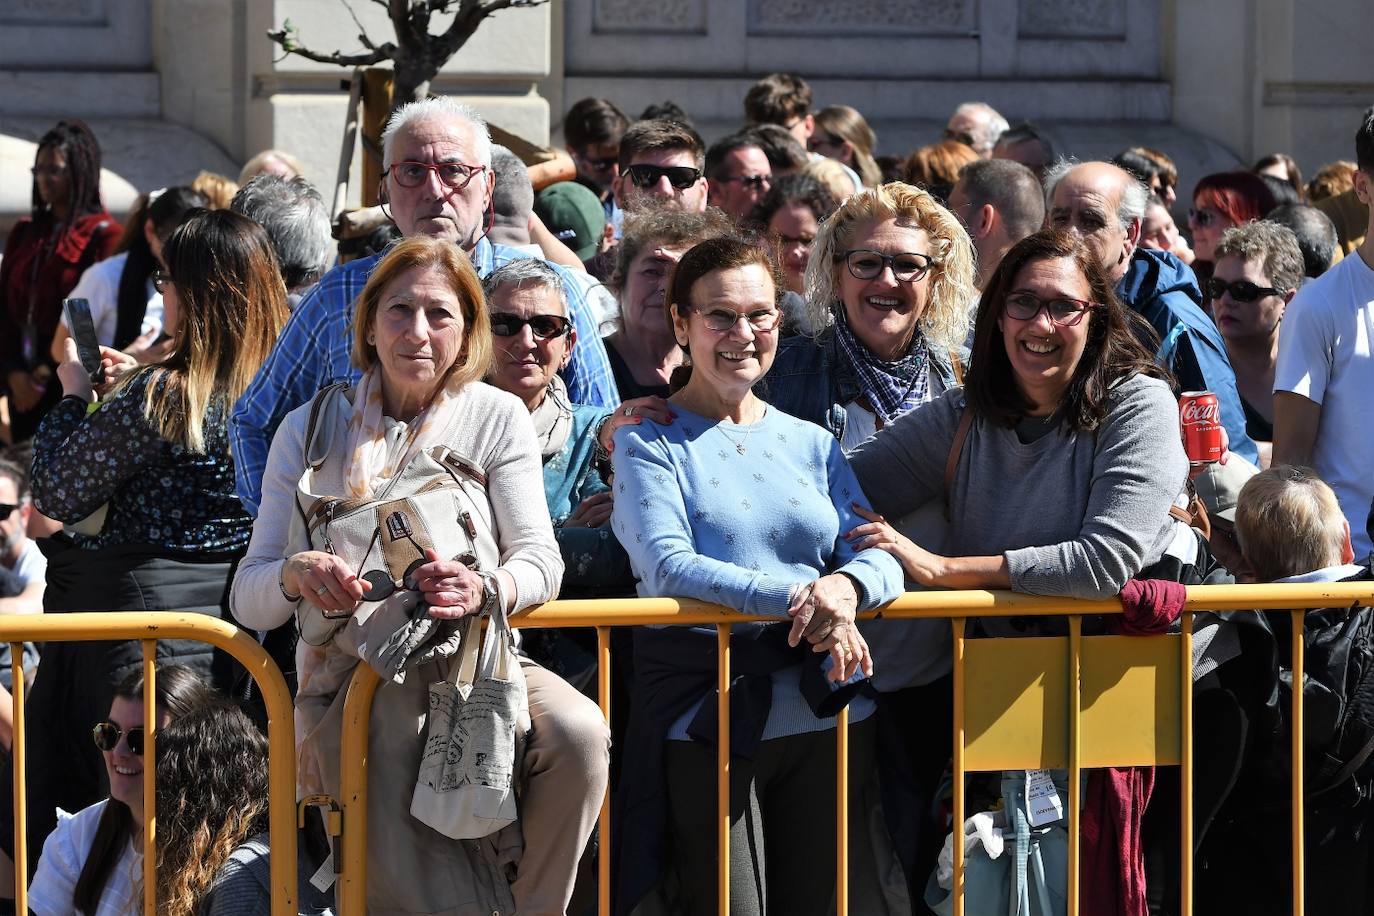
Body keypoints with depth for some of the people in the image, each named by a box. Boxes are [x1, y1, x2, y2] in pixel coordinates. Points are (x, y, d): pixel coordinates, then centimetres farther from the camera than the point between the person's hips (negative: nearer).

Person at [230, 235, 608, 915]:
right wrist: (295, 574, -21)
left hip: (472, 661, 2)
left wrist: (482, 591, -26)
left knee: (577, 732, -32)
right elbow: (248, 600, 3)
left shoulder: (497, 417, 7)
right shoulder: (312, 430, 7)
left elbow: (540, 560, -2)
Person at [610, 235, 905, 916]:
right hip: (708, 722, -4)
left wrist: (845, 586, -19)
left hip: (827, 713, 4)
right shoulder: (648, 443, 3)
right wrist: (794, 598, -24)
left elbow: (880, 557, 6)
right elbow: (667, 564, -12)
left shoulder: (811, 444, 16)